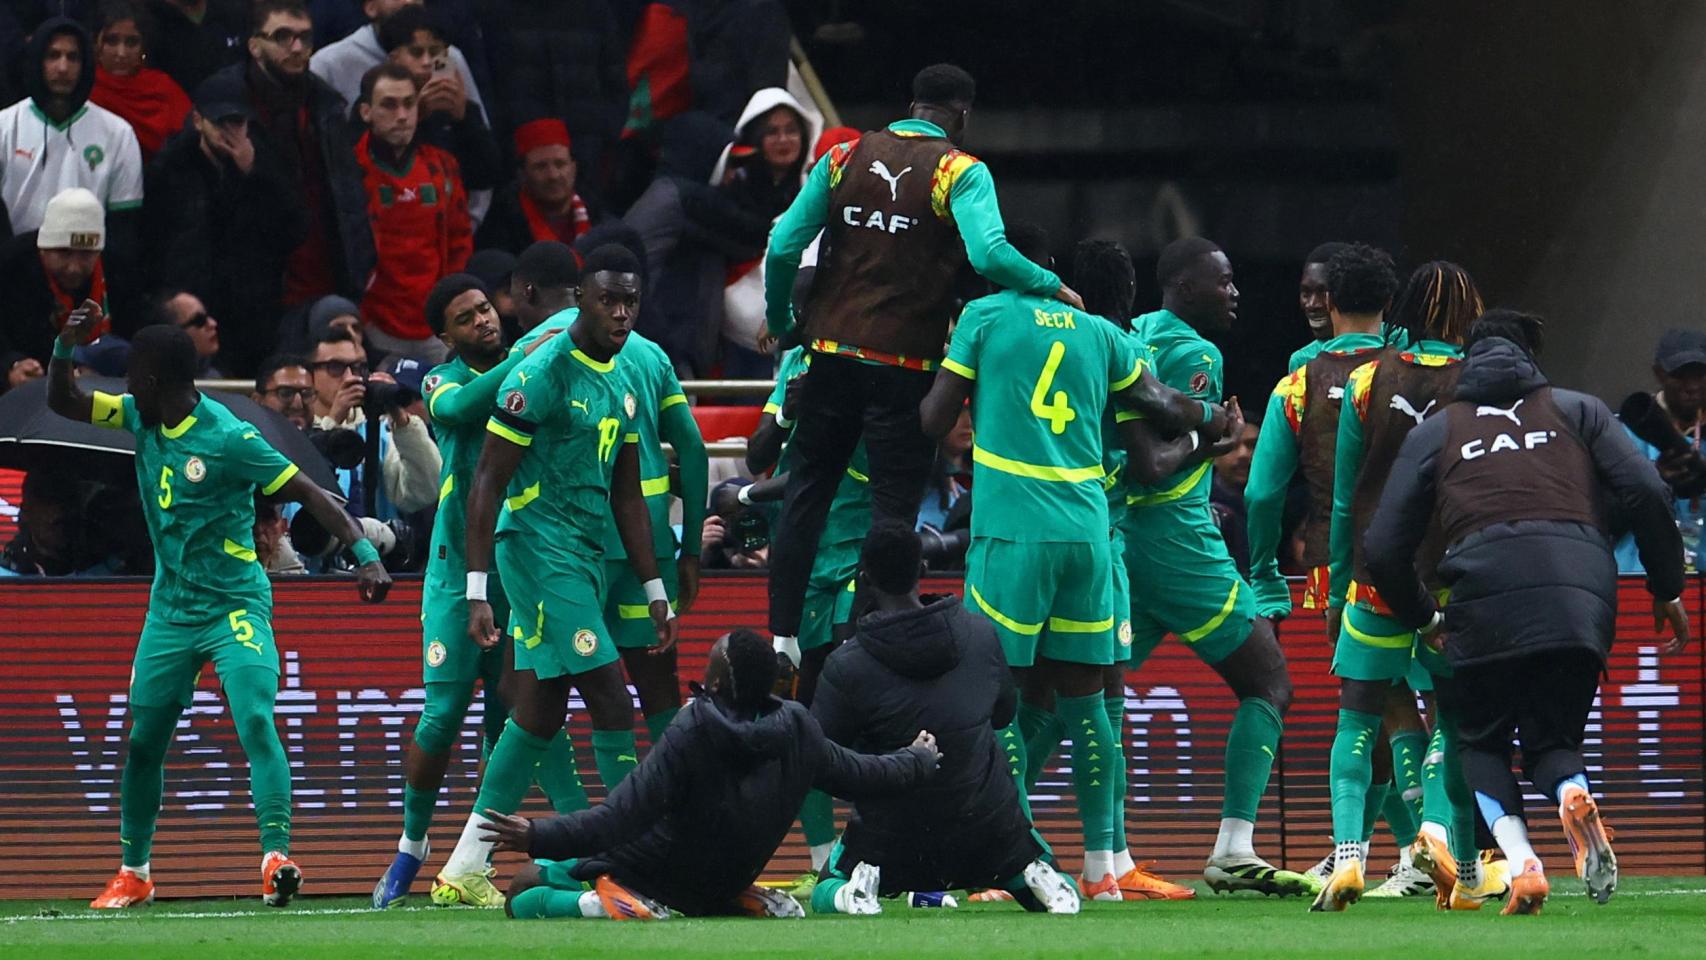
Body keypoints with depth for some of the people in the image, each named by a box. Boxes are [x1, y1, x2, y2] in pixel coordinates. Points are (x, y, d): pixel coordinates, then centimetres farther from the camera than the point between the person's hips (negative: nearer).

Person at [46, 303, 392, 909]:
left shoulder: (228, 438, -18)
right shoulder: (142, 418, 3)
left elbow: (310, 495, -18)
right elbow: (63, 403, 10)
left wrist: (364, 553, -29)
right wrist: (66, 346, -9)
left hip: (234, 606, -7)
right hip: (170, 609, 7)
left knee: (256, 722, -23)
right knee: (143, 741, 9)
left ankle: (276, 858, -31)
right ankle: (133, 874, 23)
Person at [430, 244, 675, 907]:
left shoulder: (624, 380, 13)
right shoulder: (542, 375, -13)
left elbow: (627, 496, 20)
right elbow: (486, 484, -13)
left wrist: (655, 592, 18)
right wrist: (477, 592, -17)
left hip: (586, 557, 9)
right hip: (541, 549, -9)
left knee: (540, 715, 10)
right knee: (611, 704, -12)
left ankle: (464, 872, 15)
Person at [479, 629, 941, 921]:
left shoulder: (691, 734, -27)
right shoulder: (797, 731, -12)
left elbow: (621, 817, -31)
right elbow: (861, 775, 5)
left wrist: (538, 836, -33)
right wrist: (920, 759, 25)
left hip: (653, 875, -6)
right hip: (724, 887, 6)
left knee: (524, 893, 0)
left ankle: (608, 909, -21)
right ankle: (762, 909, 7)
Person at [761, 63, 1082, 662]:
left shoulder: (846, 158, 5)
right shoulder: (960, 172, -6)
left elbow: (783, 248, 1)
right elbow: (990, 254, -22)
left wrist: (779, 322, 16)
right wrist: (1056, 289, -8)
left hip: (833, 349, 4)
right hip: (907, 361, -4)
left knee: (807, 493, 13)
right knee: (894, 506, 3)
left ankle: (781, 632, 11)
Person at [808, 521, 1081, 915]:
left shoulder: (845, 667, -16)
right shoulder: (980, 634, -5)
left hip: (890, 841, -2)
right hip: (990, 833, 2)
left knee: (824, 896, 26)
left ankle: (861, 886, -8)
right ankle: (1036, 879, -7)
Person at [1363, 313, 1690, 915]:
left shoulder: (1435, 431, 22)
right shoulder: (1576, 410, 23)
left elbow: (1384, 549, 16)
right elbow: (1647, 493, 8)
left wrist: (1424, 620, 31)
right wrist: (1667, 590, 16)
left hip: (1487, 595, -1)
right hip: (1582, 591, 1)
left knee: (1482, 742, 20)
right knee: (1552, 741, 18)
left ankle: (1521, 865, -7)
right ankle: (1573, 794, -21)